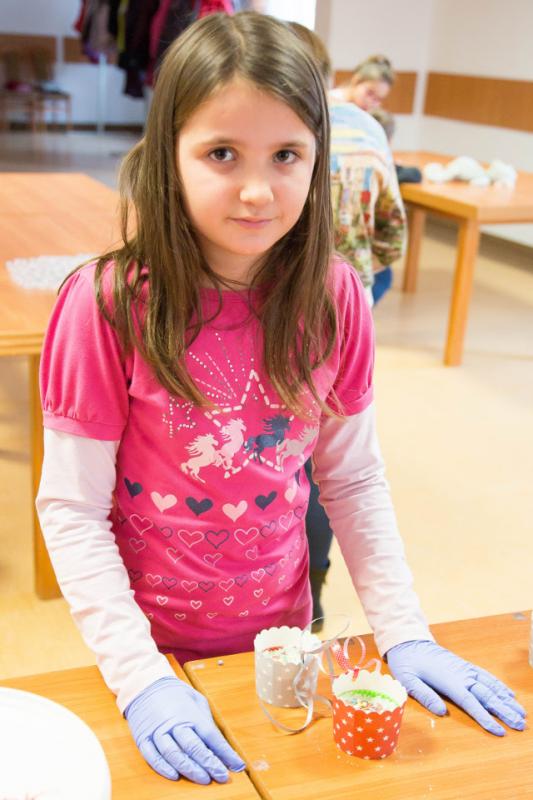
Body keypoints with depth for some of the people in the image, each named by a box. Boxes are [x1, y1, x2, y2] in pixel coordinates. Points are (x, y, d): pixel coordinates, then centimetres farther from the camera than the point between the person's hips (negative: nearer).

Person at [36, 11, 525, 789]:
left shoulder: (335, 299, -10)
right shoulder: (108, 303, -20)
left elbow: (354, 480, -2)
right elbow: (71, 509, -16)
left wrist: (404, 633, -7)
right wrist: (140, 678, -22)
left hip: (279, 634, 3)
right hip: (154, 646, -2)